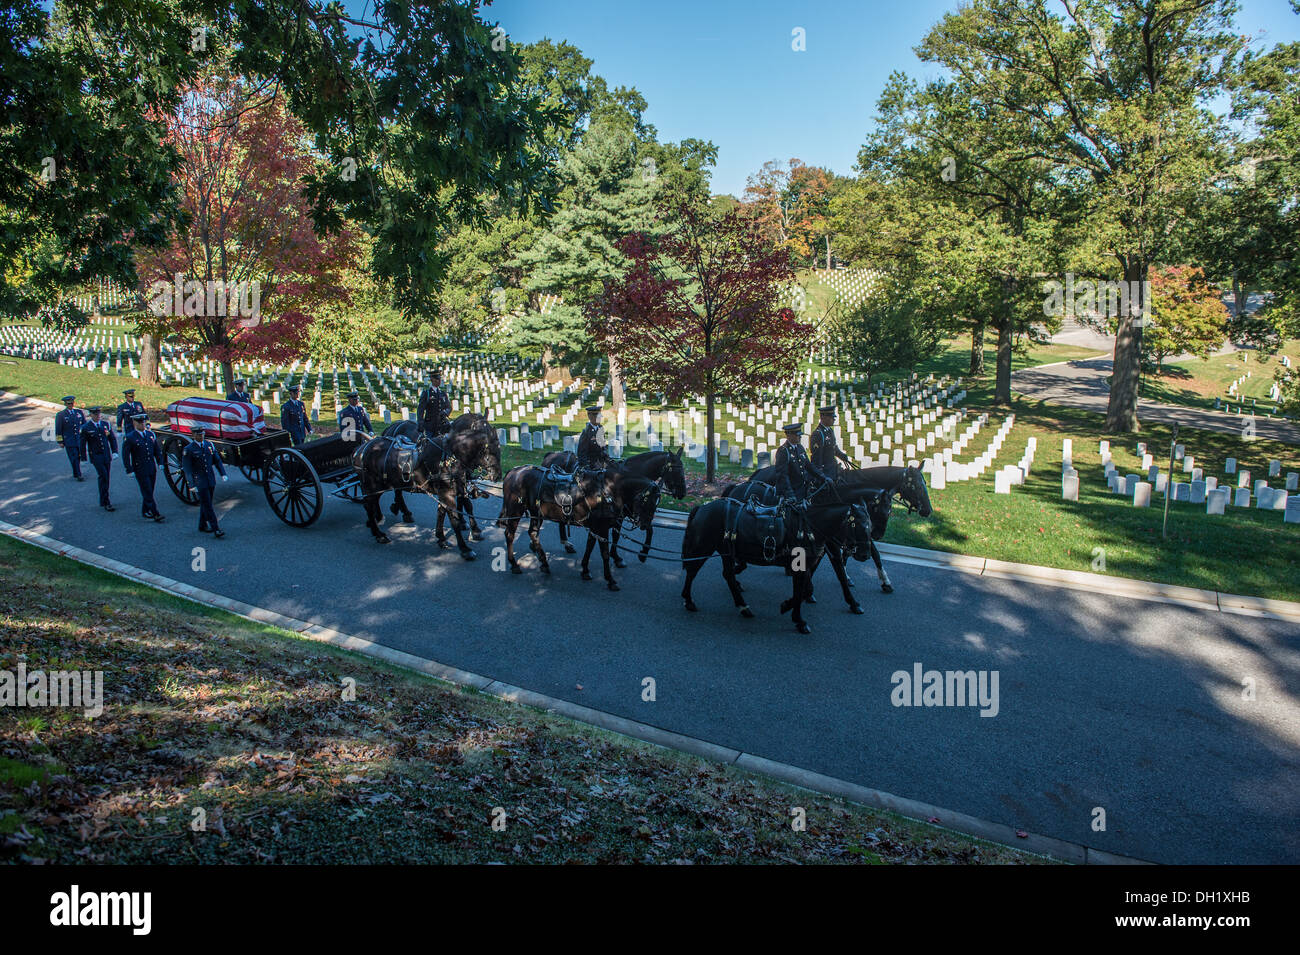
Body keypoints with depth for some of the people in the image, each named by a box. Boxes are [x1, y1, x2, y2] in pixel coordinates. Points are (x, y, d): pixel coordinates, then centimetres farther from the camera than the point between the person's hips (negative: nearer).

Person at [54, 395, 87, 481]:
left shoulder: (80, 412, 7)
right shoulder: (60, 415, -2)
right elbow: (58, 430, 0)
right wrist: (60, 442, -3)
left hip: (80, 439, 3)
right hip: (69, 441, -3)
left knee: (78, 457, 8)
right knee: (74, 458, -6)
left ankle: (76, 473, 25)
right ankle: (78, 475, -2)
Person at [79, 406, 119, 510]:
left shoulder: (106, 424, 8)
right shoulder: (86, 428, -3)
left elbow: (112, 438, 13)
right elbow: (82, 444, 1)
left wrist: (114, 452, 2)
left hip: (107, 456, 5)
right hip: (95, 456, -4)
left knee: (106, 478, 9)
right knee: (103, 476, -15)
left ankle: (103, 500, 25)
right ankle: (106, 502, -13)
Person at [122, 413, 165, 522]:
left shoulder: (151, 434, 9)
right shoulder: (130, 438, -8)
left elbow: (157, 450, 17)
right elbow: (125, 455, -7)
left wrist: (160, 463, 10)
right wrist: (129, 470, -10)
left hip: (152, 469, 5)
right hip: (140, 470, -5)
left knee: (149, 492, 12)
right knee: (147, 493, -5)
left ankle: (145, 511, 25)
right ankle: (155, 514, -3)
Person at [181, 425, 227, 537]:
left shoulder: (209, 444, 7)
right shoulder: (188, 449, -8)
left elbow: (217, 460, 13)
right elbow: (187, 469, -10)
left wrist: (223, 473, 2)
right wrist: (192, 485, -17)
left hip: (211, 480, 5)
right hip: (199, 482, -5)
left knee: (205, 504, 15)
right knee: (208, 505, -6)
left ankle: (203, 526, 28)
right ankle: (216, 528, -7)